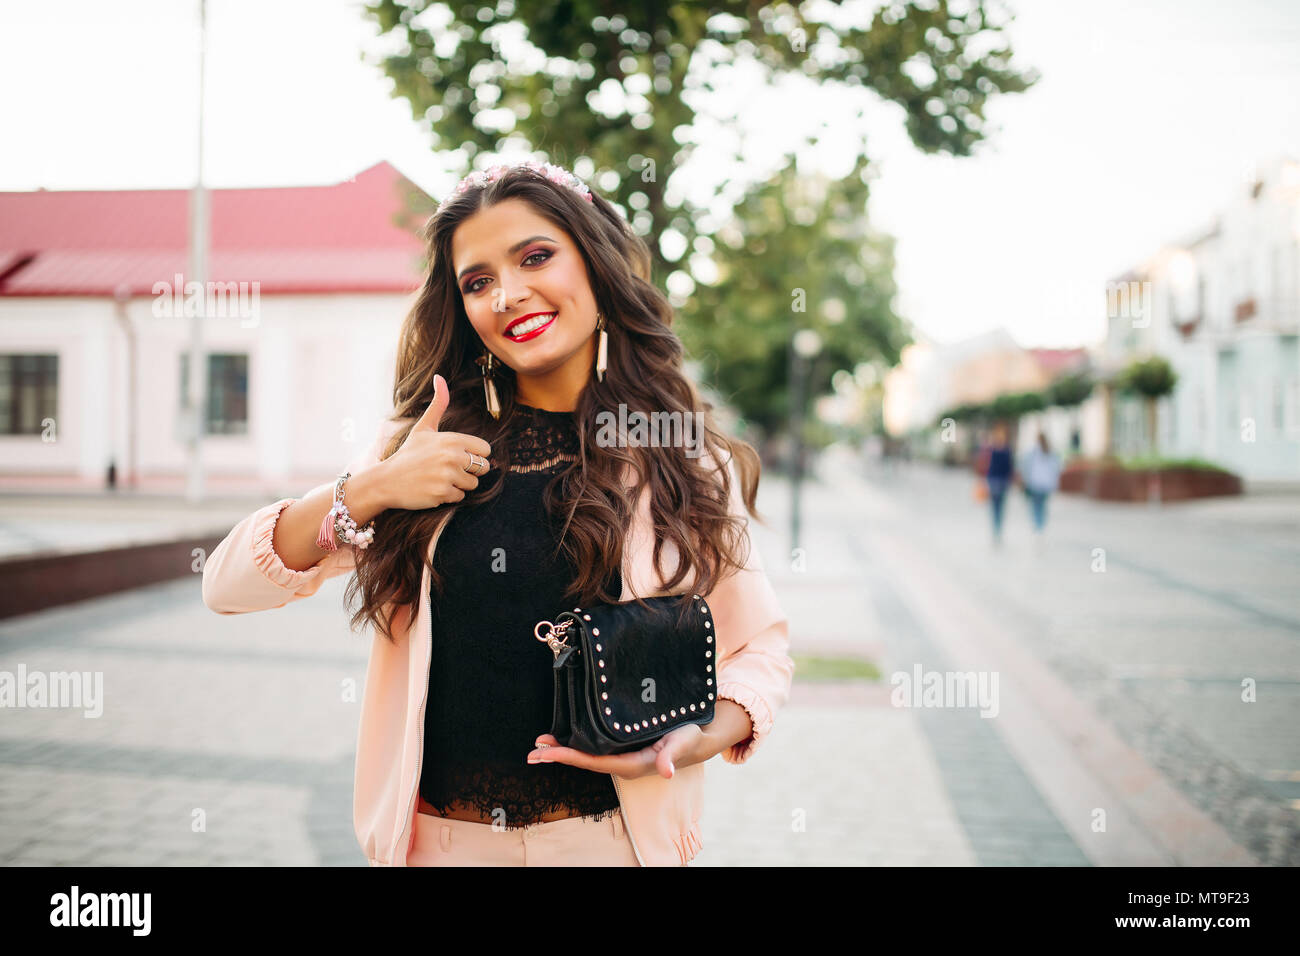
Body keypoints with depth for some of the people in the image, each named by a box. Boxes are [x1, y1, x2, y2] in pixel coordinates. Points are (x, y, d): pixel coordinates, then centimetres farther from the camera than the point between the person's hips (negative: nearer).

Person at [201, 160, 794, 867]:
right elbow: (228, 587, -3)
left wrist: (703, 736, -16)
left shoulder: (682, 464, -4)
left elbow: (761, 649, 4)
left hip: (612, 836, -1)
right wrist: (366, 491, -18)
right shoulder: (422, 449, -1)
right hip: (436, 835, 2)